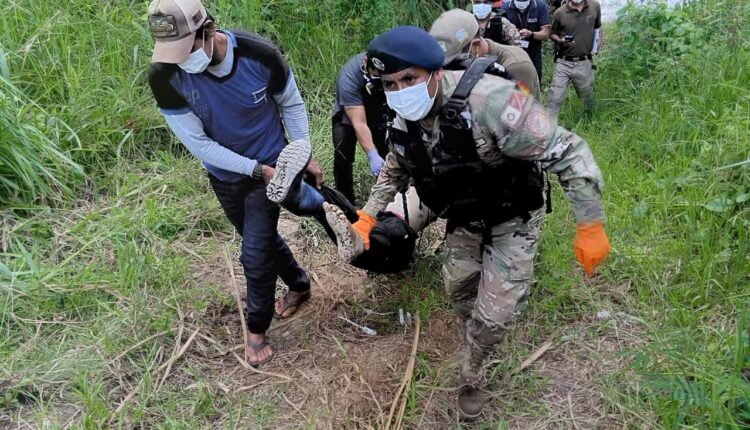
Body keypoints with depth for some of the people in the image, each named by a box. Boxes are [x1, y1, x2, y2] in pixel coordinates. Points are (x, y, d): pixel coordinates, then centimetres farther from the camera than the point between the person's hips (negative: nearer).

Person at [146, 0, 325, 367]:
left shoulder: (259, 55, -26)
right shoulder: (165, 76, -24)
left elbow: (292, 104, -6)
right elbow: (199, 144, -19)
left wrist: (304, 157, -9)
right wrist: (259, 169, -23)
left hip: (273, 167, -2)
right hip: (224, 175, 3)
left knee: (255, 253, -3)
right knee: (262, 239, 21)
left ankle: (257, 330, 23)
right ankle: (299, 285, 49)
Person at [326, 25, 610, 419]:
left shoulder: (486, 100, -37)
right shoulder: (403, 122, -13)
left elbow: (567, 153, -33)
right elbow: (394, 172, 10)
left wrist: (589, 228, -30)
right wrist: (366, 218, 0)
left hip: (512, 216, -5)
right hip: (464, 218, 6)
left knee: (495, 310, -4)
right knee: (458, 287, 18)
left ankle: (471, 371, 27)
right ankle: (478, 336, 51)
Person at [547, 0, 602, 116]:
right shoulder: (560, 12, -7)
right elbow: (552, 34, 7)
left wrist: (598, 41, 3)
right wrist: (560, 40, -14)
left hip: (584, 63, 2)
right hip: (563, 63, -2)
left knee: (588, 98, 17)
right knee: (554, 99, -6)